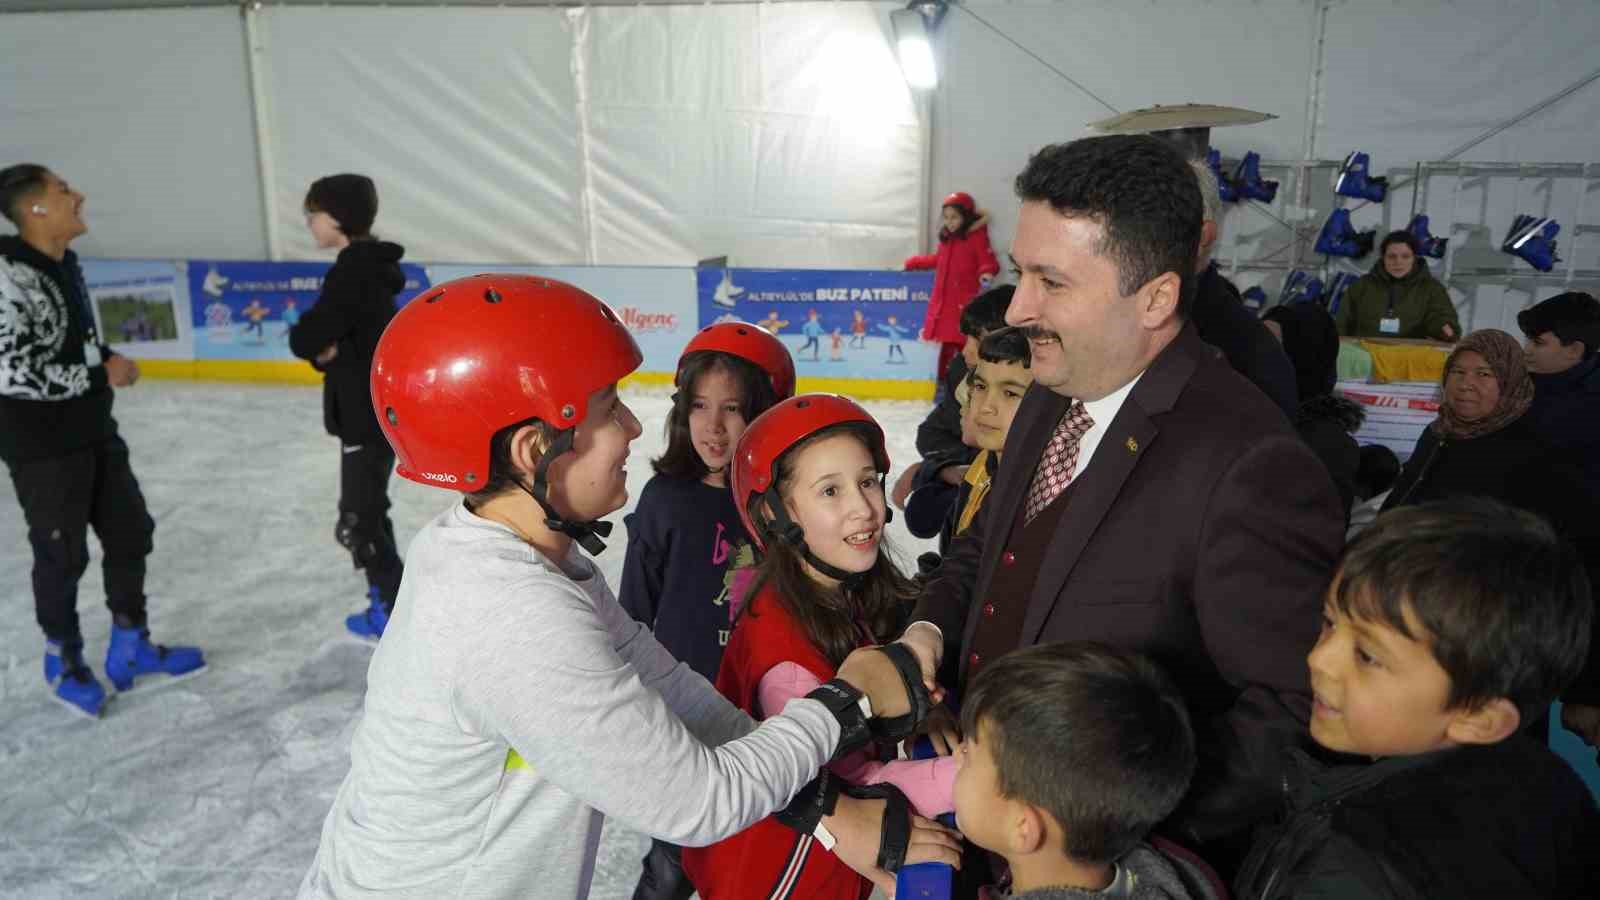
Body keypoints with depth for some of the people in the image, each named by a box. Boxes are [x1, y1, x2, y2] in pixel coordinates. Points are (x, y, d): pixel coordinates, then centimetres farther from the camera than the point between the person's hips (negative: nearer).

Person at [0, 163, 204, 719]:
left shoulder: (66, 263, 6)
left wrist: (108, 357, 1)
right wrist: (101, 374, -17)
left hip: (94, 431, 9)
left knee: (131, 533, 15)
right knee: (62, 554, 7)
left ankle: (130, 647, 32)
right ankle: (63, 661, 31)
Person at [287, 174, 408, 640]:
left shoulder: (354, 271, -21)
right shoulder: (364, 266, 10)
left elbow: (304, 339, -24)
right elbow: (334, 338, 11)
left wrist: (317, 342, -3)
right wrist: (327, 348, -9)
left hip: (371, 415, -10)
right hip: (374, 409, 10)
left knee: (358, 519, 0)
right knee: (366, 511, 20)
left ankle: (398, 611, 10)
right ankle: (389, 597, 33)